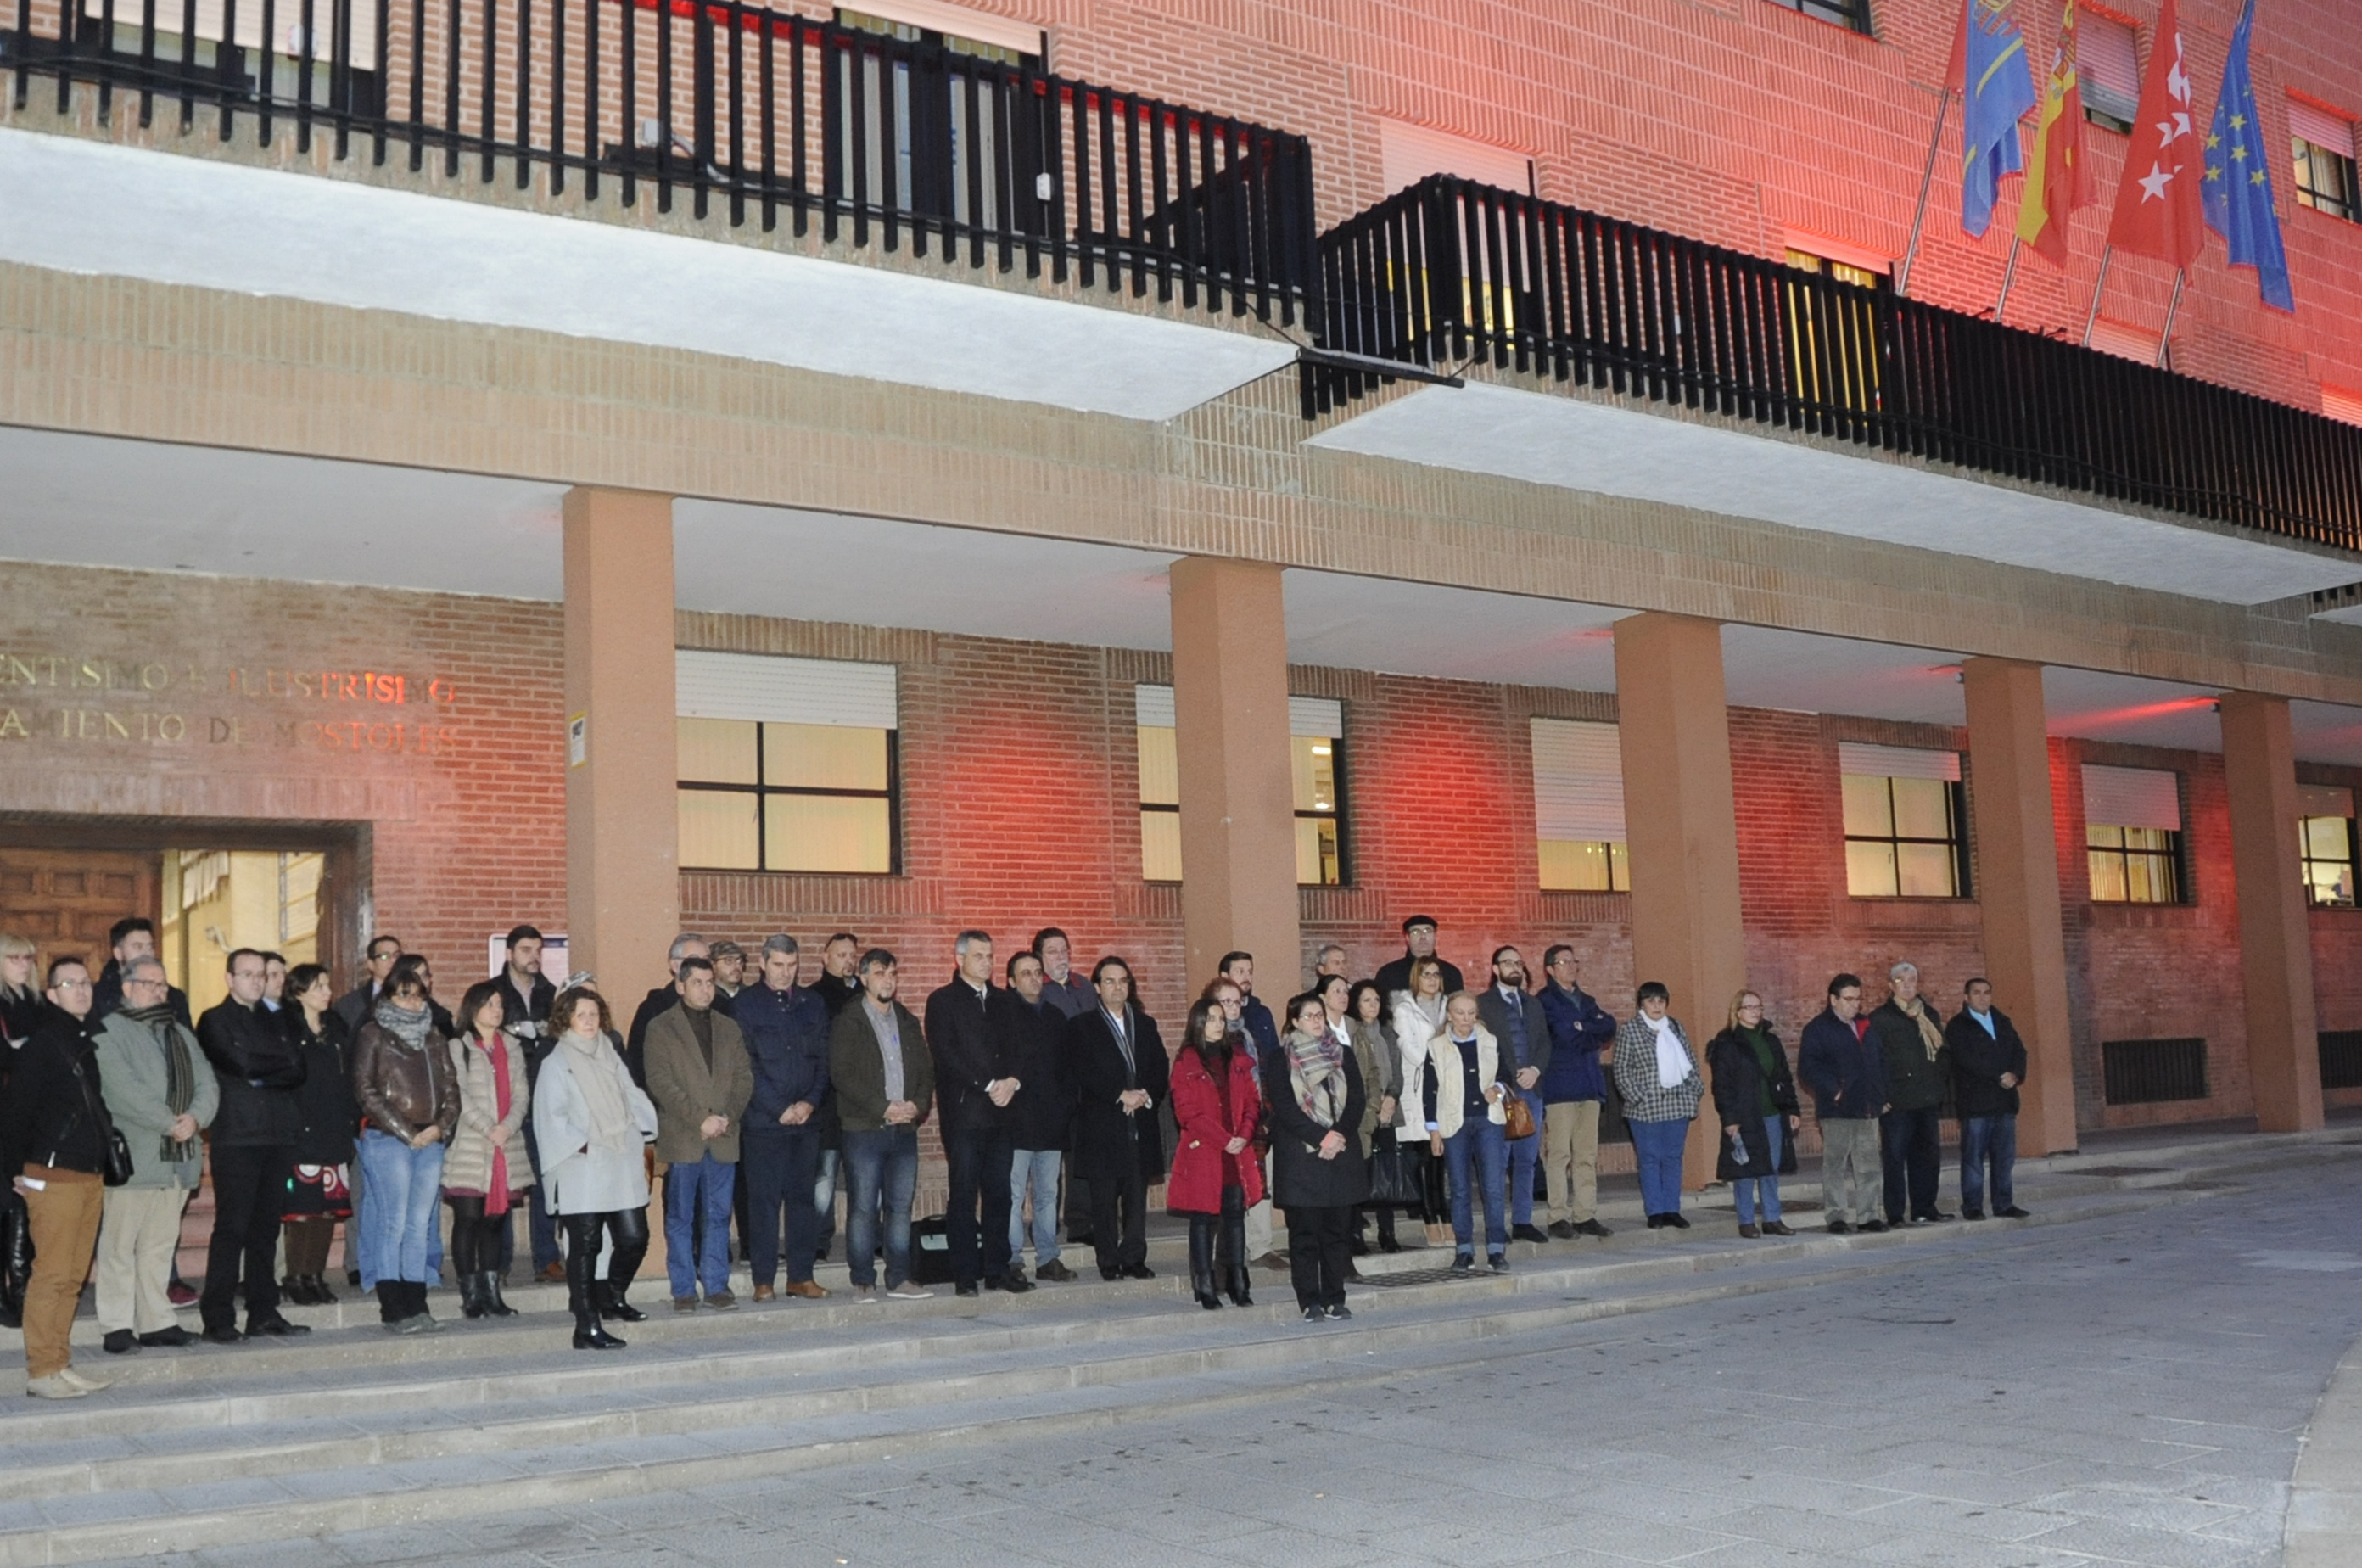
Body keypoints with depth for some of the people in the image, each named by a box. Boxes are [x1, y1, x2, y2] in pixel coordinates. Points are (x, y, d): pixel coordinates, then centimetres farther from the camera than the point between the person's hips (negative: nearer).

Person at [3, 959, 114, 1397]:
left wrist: (104, 1166, 13)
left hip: (91, 1176, 7)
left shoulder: (91, 1040, 13)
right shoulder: (43, 1041, -8)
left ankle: (60, 1366, 16)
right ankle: (42, 1372, -1)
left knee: (73, 1276, 10)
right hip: (53, 1175, -7)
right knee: (52, 1274, -6)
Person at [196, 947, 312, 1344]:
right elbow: (241, 1065, -13)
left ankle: (264, 1312, 13)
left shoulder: (272, 1021, 20)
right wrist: (280, 1067, 0)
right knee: (232, 1227, -6)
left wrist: (262, 1074, -7)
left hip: (277, 1136, 5)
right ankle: (218, 1318, -2)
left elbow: (298, 1071, 7)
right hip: (237, 1136, -5)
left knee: (266, 1227, 8)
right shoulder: (214, 1021, 2)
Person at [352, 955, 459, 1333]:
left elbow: (451, 1088, 15)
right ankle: (393, 1311, -3)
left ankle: (416, 1307, 9)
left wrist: (440, 1125, -3)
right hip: (387, 1140, -5)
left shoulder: (435, 1036, 17)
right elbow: (365, 1090, -5)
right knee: (393, 1224, -6)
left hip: (430, 1141, 5)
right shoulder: (374, 1034, 2)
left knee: (420, 1225, 5)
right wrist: (404, 1131, -9)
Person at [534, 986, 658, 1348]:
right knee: (585, 1247, -4)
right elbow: (551, 1118, -9)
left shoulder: (610, 1057, 16)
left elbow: (633, 1099, 19)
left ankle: (612, 1301, 29)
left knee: (634, 1238, 4)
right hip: (582, 1172, -6)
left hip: (622, 1167, 6)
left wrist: (645, 1135, 7)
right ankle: (588, 1328, -1)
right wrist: (582, 1145, -14)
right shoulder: (556, 1064, -2)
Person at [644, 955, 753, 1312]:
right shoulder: (660, 1027, 1)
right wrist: (700, 1119, -13)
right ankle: (684, 1290, 9)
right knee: (680, 1218, 3)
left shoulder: (729, 1028, 14)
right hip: (680, 1139, -3)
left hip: (724, 1138, 3)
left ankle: (717, 1287, 12)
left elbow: (744, 1078, 9)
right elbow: (660, 1082, -7)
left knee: (718, 1216, 6)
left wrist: (727, 1117, -7)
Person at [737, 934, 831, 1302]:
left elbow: (824, 1058, 9)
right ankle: (763, 1280, 4)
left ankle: (801, 1276, 12)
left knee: (804, 1197, 5)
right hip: (763, 1120, -4)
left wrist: (811, 1102, -6)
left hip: (807, 1117, 4)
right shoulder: (745, 1004, -1)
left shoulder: (812, 1003, 12)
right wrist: (780, 1109, -11)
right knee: (763, 1200, -2)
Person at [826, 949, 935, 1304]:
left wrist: (918, 1105, -5)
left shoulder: (908, 1022, 16)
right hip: (865, 1128, -5)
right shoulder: (847, 1023, -1)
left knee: (901, 1207, 7)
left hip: (905, 1128, 5)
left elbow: (926, 1070, 15)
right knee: (862, 1208, -3)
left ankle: (899, 1278, 14)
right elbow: (842, 1075, -10)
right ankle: (863, 1281, 4)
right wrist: (883, 1108, -15)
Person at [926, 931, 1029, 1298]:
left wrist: (1013, 1082, -5)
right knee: (964, 1195, -3)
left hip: (1002, 1110, 5)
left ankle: (998, 1267, 12)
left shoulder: (1003, 1001, 18)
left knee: (999, 1194, 5)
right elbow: (946, 1055, -8)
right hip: (964, 1112, -5)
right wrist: (989, 1086, -12)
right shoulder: (942, 1002, 2)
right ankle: (965, 1274, 2)